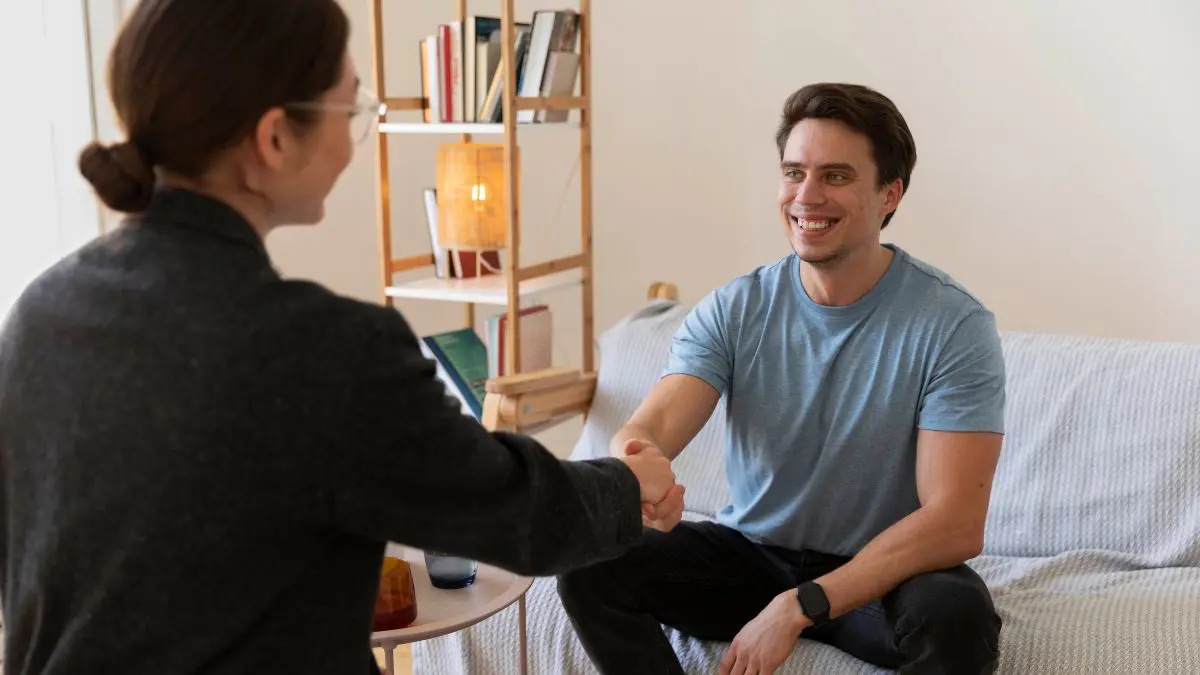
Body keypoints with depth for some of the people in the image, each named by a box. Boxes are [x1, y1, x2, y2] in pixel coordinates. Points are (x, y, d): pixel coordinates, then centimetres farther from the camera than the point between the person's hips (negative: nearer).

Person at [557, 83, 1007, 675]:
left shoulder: (953, 325, -15)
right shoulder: (734, 309, -6)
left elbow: (956, 524, -21)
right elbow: (648, 428, -20)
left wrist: (798, 608, -28)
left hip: (885, 571, -2)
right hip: (748, 553, 3)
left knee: (957, 614, -35)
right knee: (589, 561, -18)